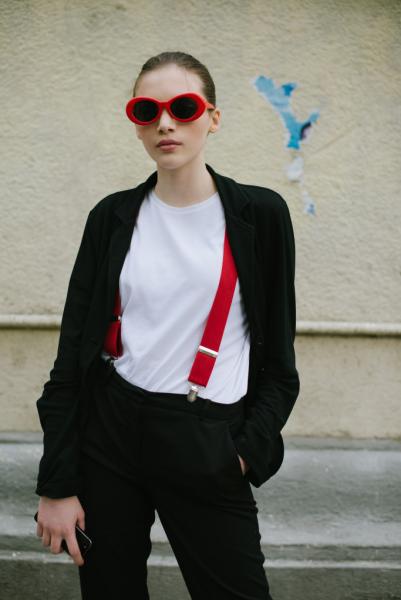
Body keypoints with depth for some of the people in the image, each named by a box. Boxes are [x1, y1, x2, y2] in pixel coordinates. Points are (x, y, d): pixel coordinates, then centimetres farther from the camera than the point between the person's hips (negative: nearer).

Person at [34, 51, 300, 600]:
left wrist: (249, 450, -8)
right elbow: (72, 352, 4)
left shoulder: (260, 214, 0)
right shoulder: (113, 216, 5)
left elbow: (278, 357, 4)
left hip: (206, 450, -1)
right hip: (108, 433, 2)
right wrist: (57, 484, -1)